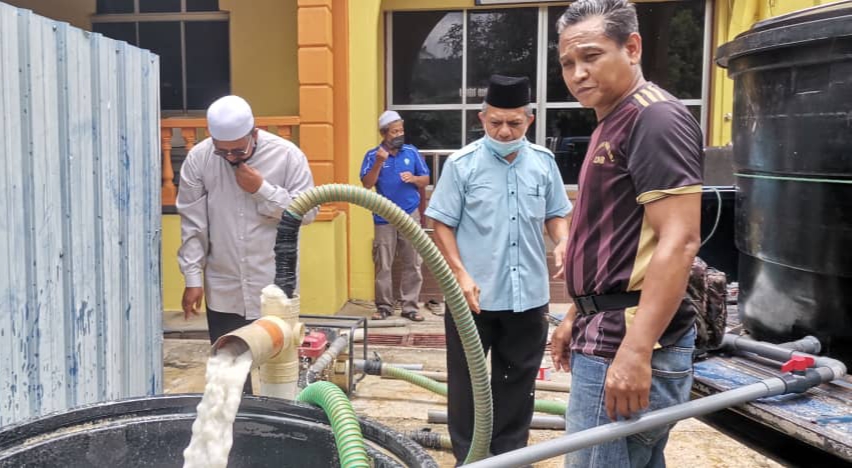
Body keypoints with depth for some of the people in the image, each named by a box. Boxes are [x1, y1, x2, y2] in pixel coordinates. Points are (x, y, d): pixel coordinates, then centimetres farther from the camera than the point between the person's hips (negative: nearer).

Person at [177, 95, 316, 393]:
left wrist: (263, 189, -19)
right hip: (222, 290, 2)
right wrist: (193, 278, -3)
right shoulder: (198, 158, -5)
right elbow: (192, 224, -1)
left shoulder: (287, 155, -9)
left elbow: (307, 212, -9)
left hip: (274, 288, -1)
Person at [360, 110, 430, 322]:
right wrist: (378, 163, -19)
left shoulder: (412, 152, 4)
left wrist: (413, 178, -12)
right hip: (384, 218, -1)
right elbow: (367, 184, -8)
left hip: (410, 216, 2)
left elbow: (426, 180, 9)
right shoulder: (373, 155, -1)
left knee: (413, 264, 3)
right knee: (383, 265, 4)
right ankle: (384, 306, 16)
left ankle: (410, 306, 12)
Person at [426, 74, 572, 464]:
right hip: (474, 294, -3)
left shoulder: (544, 162, 3)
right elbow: (442, 225, -5)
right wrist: (461, 274, -15)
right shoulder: (462, 164, -7)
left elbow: (555, 213, 13)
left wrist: (562, 242, -7)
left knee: (518, 380, 15)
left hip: (528, 294, 3)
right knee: (466, 379, 9)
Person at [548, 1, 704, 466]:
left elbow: (678, 242, -22)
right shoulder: (613, 124, 17)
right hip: (610, 330, 10)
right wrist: (577, 316, 23)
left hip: (629, 341, -10)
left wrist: (636, 350, -27)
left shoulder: (654, 118, -14)